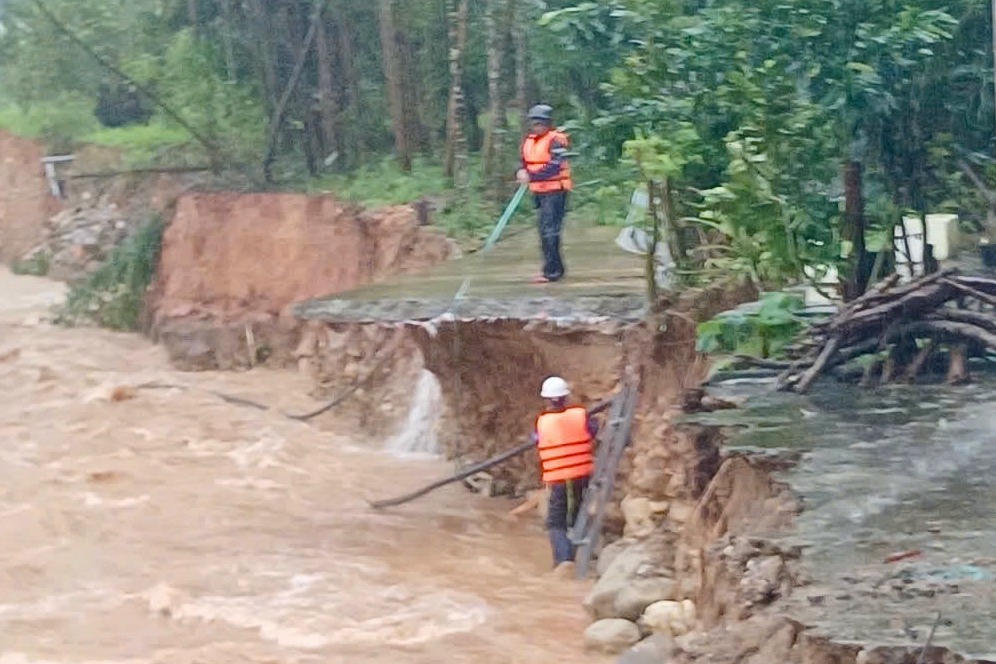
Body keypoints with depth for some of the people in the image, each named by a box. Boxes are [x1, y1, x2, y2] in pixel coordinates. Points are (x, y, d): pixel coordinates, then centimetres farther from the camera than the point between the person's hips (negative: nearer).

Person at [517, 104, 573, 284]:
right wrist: (522, 172, -8)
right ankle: (557, 268, 25)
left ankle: (551, 271, -11)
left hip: (555, 191, -9)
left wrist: (531, 177, -28)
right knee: (545, 232, 14)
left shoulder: (556, 141, -13)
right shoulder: (528, 141, 12)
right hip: (539, 191, 9)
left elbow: (554, 168, -22)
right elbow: (526, 163, 15)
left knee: (549, 230, -13)